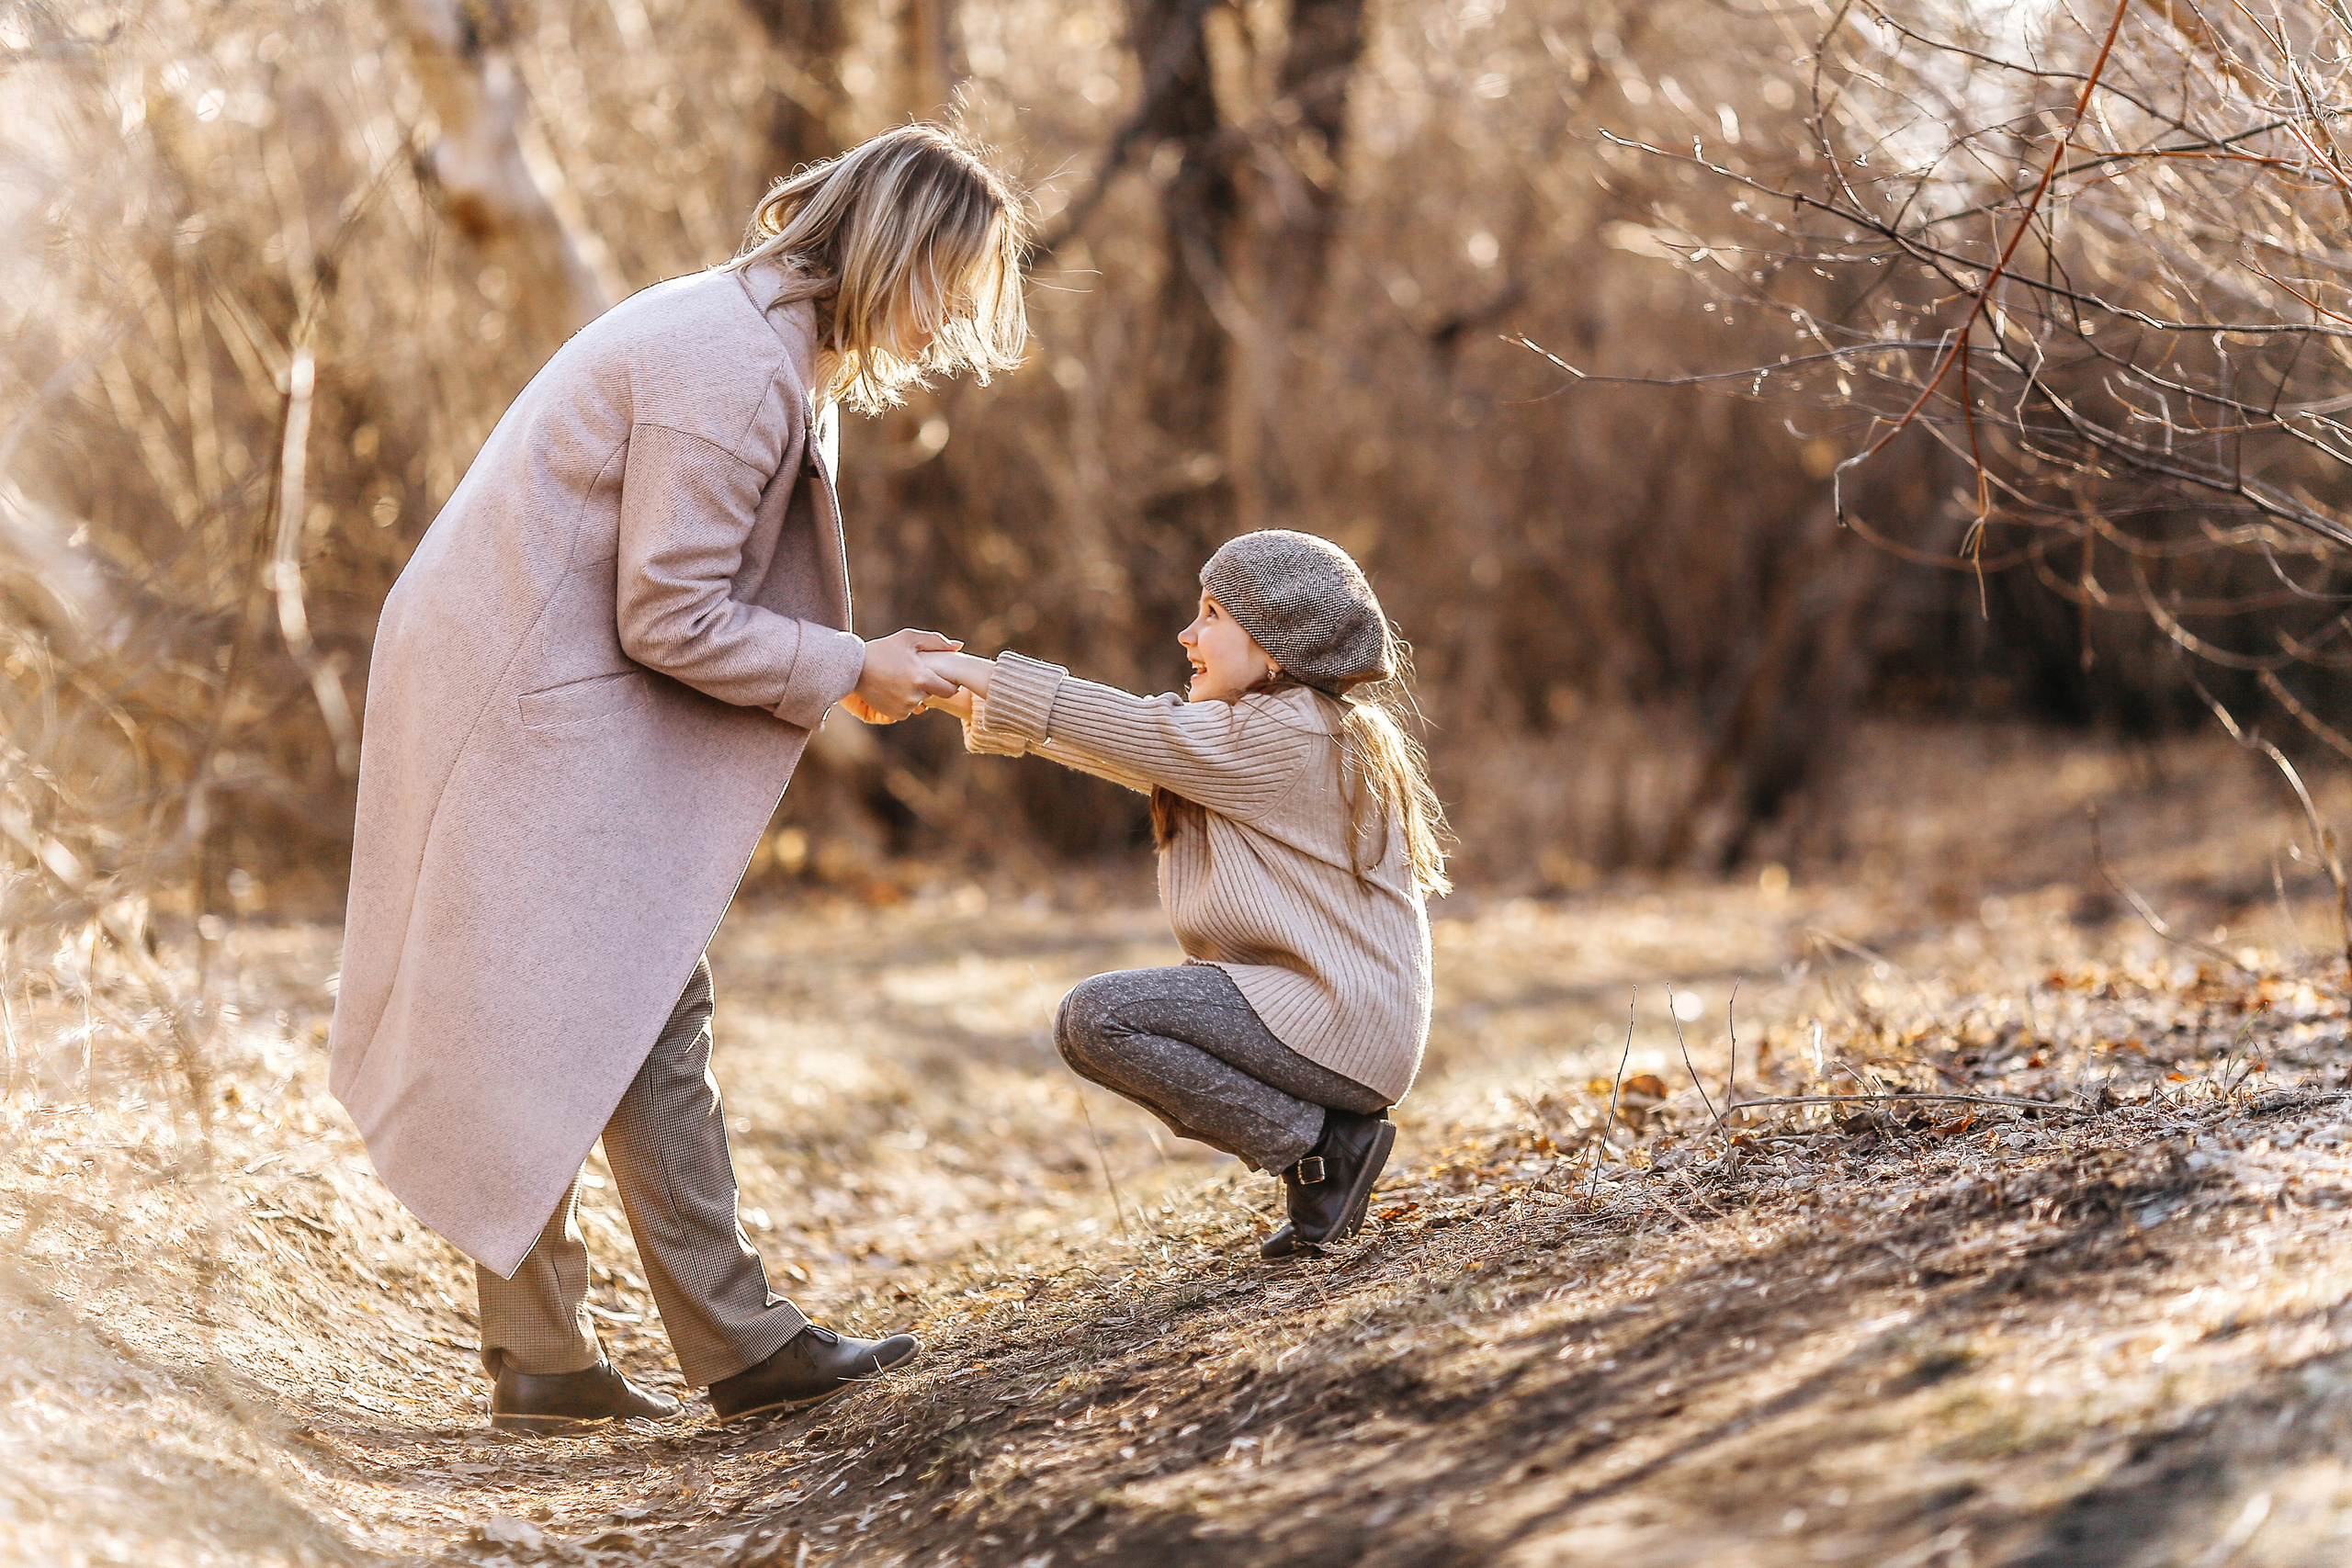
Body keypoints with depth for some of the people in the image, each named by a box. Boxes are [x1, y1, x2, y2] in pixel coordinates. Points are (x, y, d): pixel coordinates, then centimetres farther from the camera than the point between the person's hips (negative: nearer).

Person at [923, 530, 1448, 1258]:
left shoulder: (1285, 734, -15)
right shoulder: (1282, 731, 15)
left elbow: (1125, 729, -13)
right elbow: (1120, 741, 14)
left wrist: (969, 670, -7)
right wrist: (958, 697, 7)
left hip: (1342, 1028, -10)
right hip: (1345, 1021, 10)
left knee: (1095, 1018, -17)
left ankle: (1318, 1148, -9)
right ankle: (1325, 1141, 12)